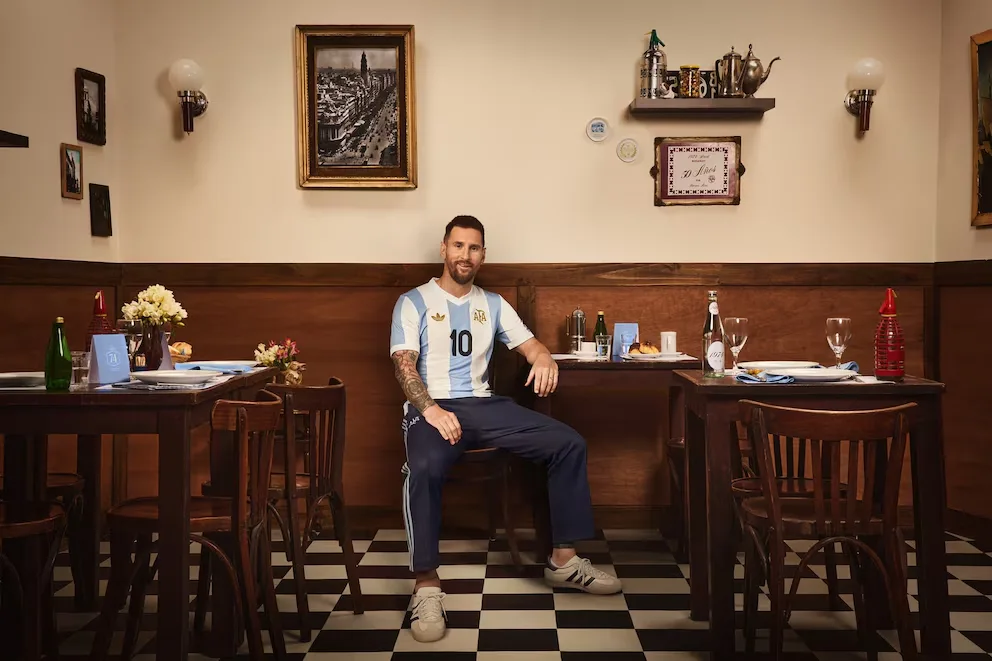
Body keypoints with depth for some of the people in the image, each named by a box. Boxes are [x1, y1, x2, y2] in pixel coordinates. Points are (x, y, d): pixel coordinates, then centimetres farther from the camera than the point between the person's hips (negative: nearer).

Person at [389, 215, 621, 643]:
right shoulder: (414, 302, 5)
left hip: (485, 406, 5)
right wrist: (431, 409, -24)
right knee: (424, 468, -39)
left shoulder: (493, 304, 19)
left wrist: (543, 356, -13)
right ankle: (427, 586, -28)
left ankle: (564, 561, -3)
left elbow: (529, 343, 14)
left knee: (569, 444, -12)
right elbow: (404, 365, -5)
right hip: (430, 407, -5)